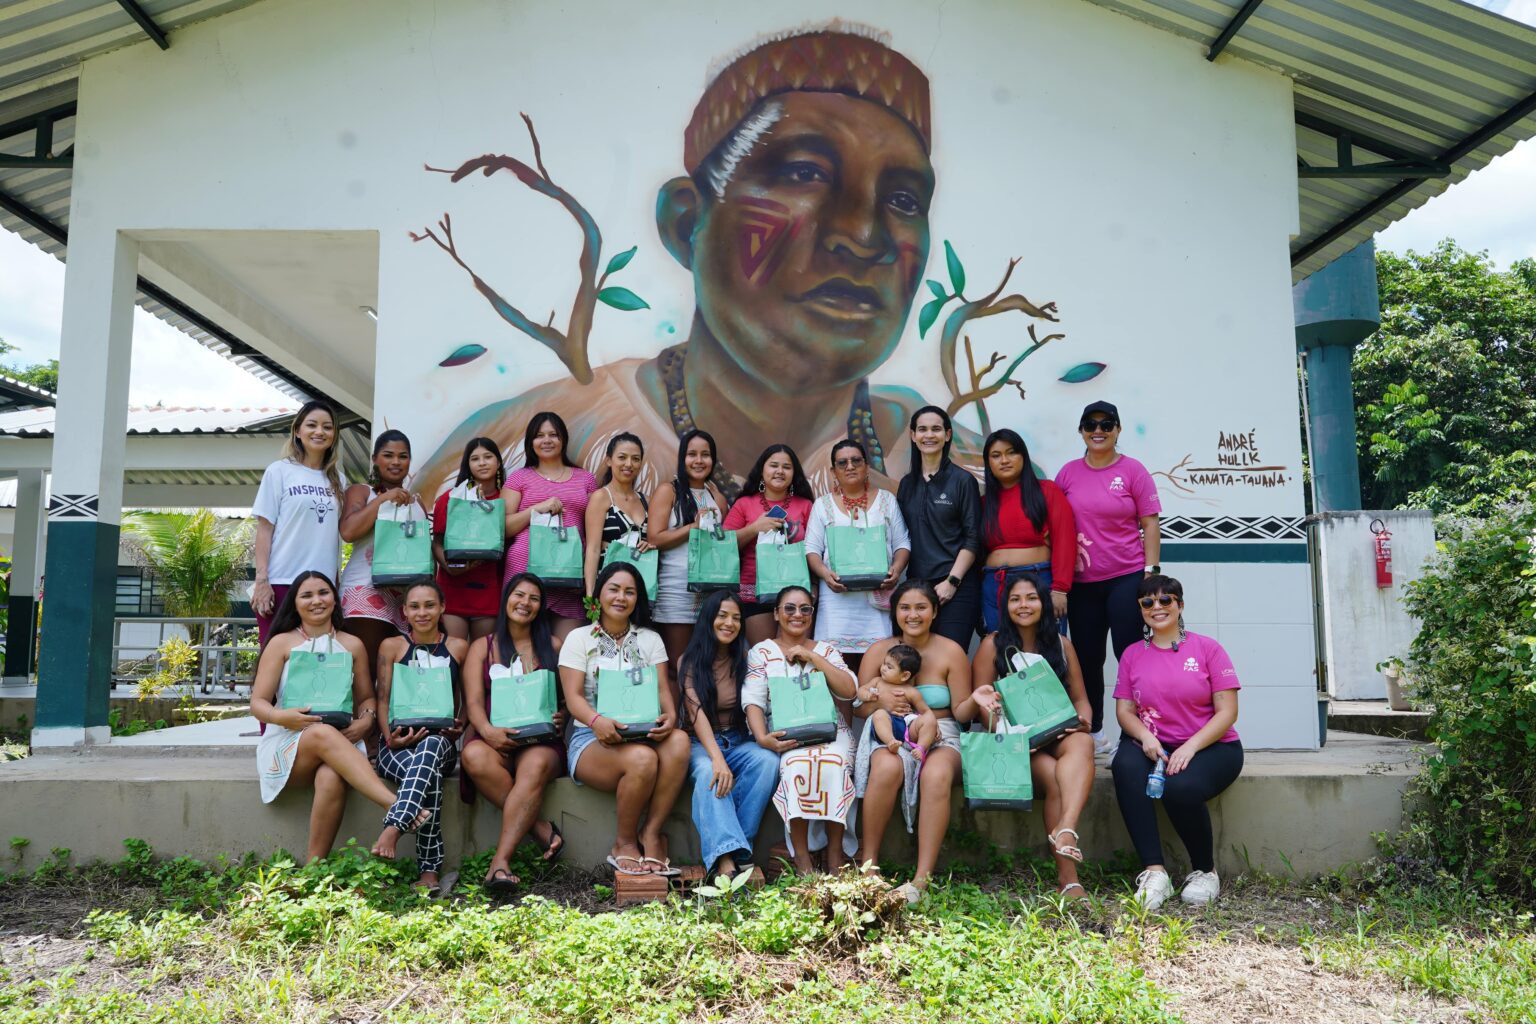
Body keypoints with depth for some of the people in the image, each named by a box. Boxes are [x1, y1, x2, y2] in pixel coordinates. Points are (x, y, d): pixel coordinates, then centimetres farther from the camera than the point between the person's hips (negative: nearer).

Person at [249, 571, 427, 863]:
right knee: (324, 733, -38)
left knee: (332, 778, -36)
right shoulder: (281, 643, 7)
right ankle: (396, 807, -52)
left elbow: (366, 697, 15)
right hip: (286, 745, -1)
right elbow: (258, 703, 2)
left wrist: (365, 721, -9)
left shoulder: (352, 645, 14)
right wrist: (281, 716, -21)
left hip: (340, 744, 2)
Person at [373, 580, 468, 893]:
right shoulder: (391, 646, 12)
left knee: (430, 746, -42)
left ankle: (391, 832, -57)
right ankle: (429, 870, -42)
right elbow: (383, 700, 6)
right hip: (398, 743, 0)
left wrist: (460, 726, -6)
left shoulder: (458, 647, 14)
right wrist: (391, 737, -14)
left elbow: (468, 699, 16)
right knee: (430, 774, -38)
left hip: (441, 741, 0)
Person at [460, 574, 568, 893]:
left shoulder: (553, 646, 17)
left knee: (536, 765, -38)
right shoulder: (482, 648, 16)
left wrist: (562, 716, -12)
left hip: (541, 741, -1)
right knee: (474, 756, -37)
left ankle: (500, 860, -39)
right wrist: (487, 731, -18)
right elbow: (473, 701, 4)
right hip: (494, 740, 1)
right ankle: (541, 830, -28)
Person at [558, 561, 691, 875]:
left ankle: (651, 834, -21)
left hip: (643, 735, 3)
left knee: (679, 740, -32)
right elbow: (573, 696, -5)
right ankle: (625, 844, -13)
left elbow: (662, 688, 5)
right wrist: (597, 721, -28)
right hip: (591, 737, -3)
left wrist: (670, 715, -20)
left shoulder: (650, 639, 17)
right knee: (641, 758, -36)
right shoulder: (579, 638, 7)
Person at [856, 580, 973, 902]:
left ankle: (922, 878, -33)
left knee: (937, 775, -36)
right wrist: (880, 699, -14)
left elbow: (960, 712, 2)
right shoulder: (879, 651, 8)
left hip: (939, 735, 0)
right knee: (887, 768, -36)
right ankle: (868, 861, -21)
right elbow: (858, 707, 8)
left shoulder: (951, 652, 4)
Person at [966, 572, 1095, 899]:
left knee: (1082, 743, -34)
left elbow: (1080, 698, 16)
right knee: (1055, 777, -32)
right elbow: (980, 705, 2)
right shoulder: (993, 645, 6)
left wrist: (1082, 721, -8)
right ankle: (1068, 877, -30)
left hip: (1058, 738, 3)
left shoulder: (1061, 645, 16)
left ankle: (1066, 829, -53)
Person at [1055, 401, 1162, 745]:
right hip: (1082, 581, 3)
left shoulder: (1133, 470, -1)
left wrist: (1151, 572, -7)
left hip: (1127, 578, -3)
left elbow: (1149, 524, -1)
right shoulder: (1068, 473, 7)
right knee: (1087, 658, 9)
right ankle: (1093, 734, 21)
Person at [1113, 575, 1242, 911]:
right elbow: (1124, 711, 7)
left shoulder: (1207, 648, 2)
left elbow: (1227, 711, -4)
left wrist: (1190, 747, -17)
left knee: (1180, 787, -34)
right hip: (1154, 746, 3)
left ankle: (1205, 871, -4)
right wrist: (1145, 736, -15)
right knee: (1126, 765, -32)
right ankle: (1154, 872, -31)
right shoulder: (1132, 655, 12)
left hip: (1211, 747, -2)